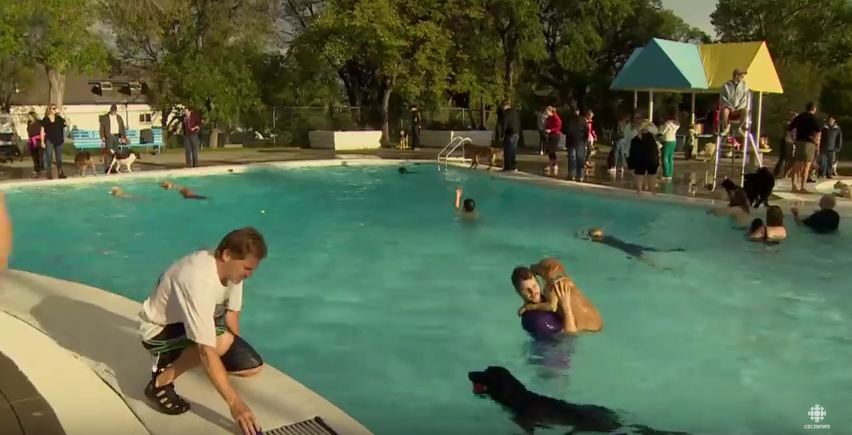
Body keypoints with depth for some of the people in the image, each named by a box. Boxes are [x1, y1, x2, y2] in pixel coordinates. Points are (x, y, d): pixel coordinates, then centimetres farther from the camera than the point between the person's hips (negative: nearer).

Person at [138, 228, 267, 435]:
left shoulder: (230, 266, -14)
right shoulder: (199, 281, -39)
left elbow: (232, 313, 2)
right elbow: (207, 350, -42)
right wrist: (234, 402, -43)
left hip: (192, 324, 8)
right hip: (157, 331, -8)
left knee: (252, 366, -1)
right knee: (222, 339, -36)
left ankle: (179, 356, 15)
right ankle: (161, 383, -16)